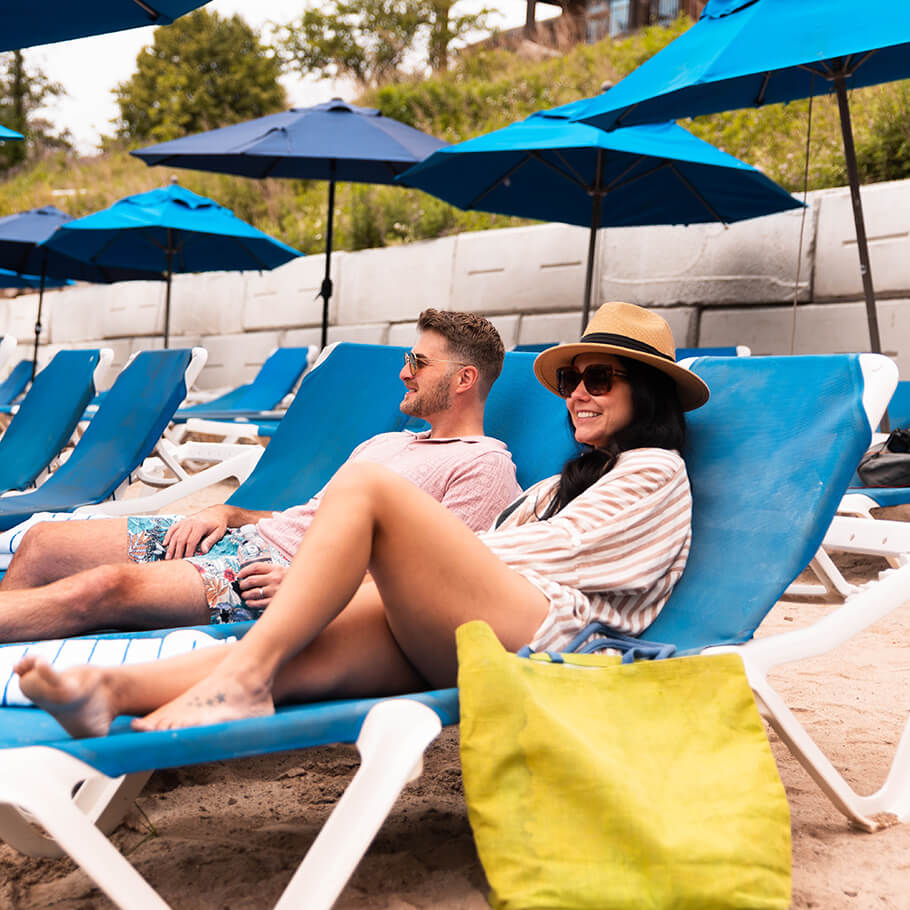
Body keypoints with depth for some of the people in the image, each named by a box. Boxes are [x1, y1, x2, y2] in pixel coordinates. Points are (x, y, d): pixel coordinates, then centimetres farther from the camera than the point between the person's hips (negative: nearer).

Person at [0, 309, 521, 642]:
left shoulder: (485, 465, -1)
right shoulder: (385, 443, 27)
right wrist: (226, 512, 9)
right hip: (245, 537, 9)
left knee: (106, 586, -28)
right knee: (42, 543, -1)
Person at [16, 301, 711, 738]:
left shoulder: (655, 470, 16)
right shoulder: (570, 480, 40)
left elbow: (547, 550, 2)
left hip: (545, 629, -6)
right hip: (459, 643, 6)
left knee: (365, 485, -24)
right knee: (307, 647, -26)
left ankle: (243, 677, -33)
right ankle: (111, 691, -46)